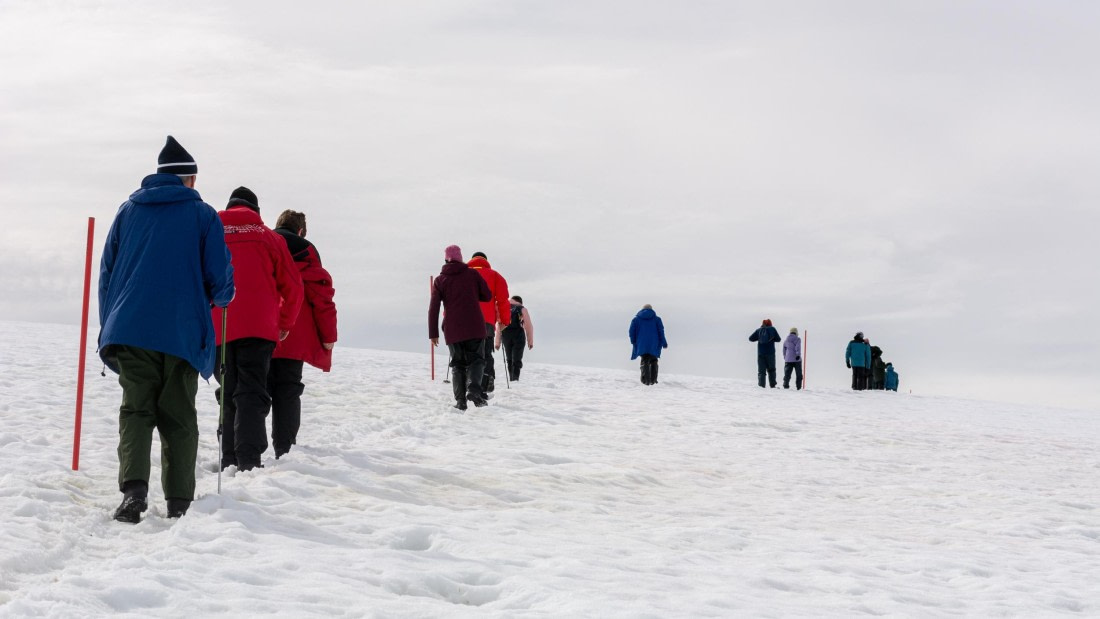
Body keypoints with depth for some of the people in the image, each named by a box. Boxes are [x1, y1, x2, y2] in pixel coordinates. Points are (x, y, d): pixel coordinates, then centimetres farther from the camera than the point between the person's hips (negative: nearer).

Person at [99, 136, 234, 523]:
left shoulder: (128, 210, 14)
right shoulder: (202, 214, 3)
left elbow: (107, 272, 15)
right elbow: (220, 277, -1)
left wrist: (109, 327, 22)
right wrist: (222, 298, 23)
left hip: (128, 329, 2)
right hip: (181, 332, -2)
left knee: (135, 411, 3)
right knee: (178, 418, 7)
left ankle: (134, 488, -19)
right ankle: (179, 502, 6)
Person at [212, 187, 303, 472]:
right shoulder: (268, 237, 7)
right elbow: (292, 286, 8)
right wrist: (285, 323, 20)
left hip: (217, 330, 2)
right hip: (258, 329, -2)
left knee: (227, 394, 13)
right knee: (252, 393, -4)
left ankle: (229, 461, 10)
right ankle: (249, 459, -18)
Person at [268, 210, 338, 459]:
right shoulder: (304, 250, 2)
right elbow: (320, 293, -4)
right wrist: (328, 335, 0)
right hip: (292, 339, -4)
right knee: (287, 392, 1)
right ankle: (285, 451, -3)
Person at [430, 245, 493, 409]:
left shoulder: (439, 280, 6)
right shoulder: (472, 274, 4)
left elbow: (433, 308, 1)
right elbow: (487, 296, 7)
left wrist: (433, 333, 3)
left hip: (452, 330, 1)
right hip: (475, 327, -1)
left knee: (458, 364, 9)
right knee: (476, 359, 3)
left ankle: (460, 400, -3)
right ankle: (473, 388, -23)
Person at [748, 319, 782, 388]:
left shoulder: (759, 330, 5)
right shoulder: (772, 329, 3)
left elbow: (751, 338, 5)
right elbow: (778, 339, 4)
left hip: (760, 353, 0)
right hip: (770, 353, 0)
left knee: (761, 370, 1)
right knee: (771, 370, 14)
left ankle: (761, 385, -11)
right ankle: (772, 385, 10)